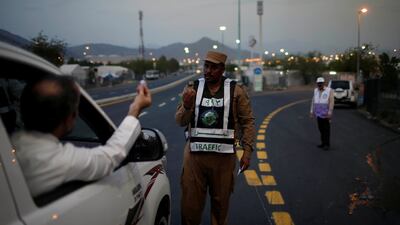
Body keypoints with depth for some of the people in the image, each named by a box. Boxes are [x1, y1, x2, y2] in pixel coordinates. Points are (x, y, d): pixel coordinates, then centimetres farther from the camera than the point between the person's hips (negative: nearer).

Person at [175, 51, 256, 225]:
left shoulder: (235, 90, -1)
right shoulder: (192, 88, 3)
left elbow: (248, 121, 1)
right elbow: (180, 121, 3)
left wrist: (247, 150, -5)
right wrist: (187, 105, -17)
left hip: (223, 156, -1)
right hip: (195, 154, 1)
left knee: (220, 201, 12)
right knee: (190, 201, 8)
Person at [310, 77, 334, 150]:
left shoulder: (329, 90, -7)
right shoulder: (315, 91, 8)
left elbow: (331, 102, -12)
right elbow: (313, 101, 13)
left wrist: (329, 113, -17)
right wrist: (311, 111, 10)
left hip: (325, 114, -5)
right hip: (318, 114, 5)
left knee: (326, 130, 0)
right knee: (321, 129, 11)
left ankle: (327, 144, 8)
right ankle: (323, 143, 20)